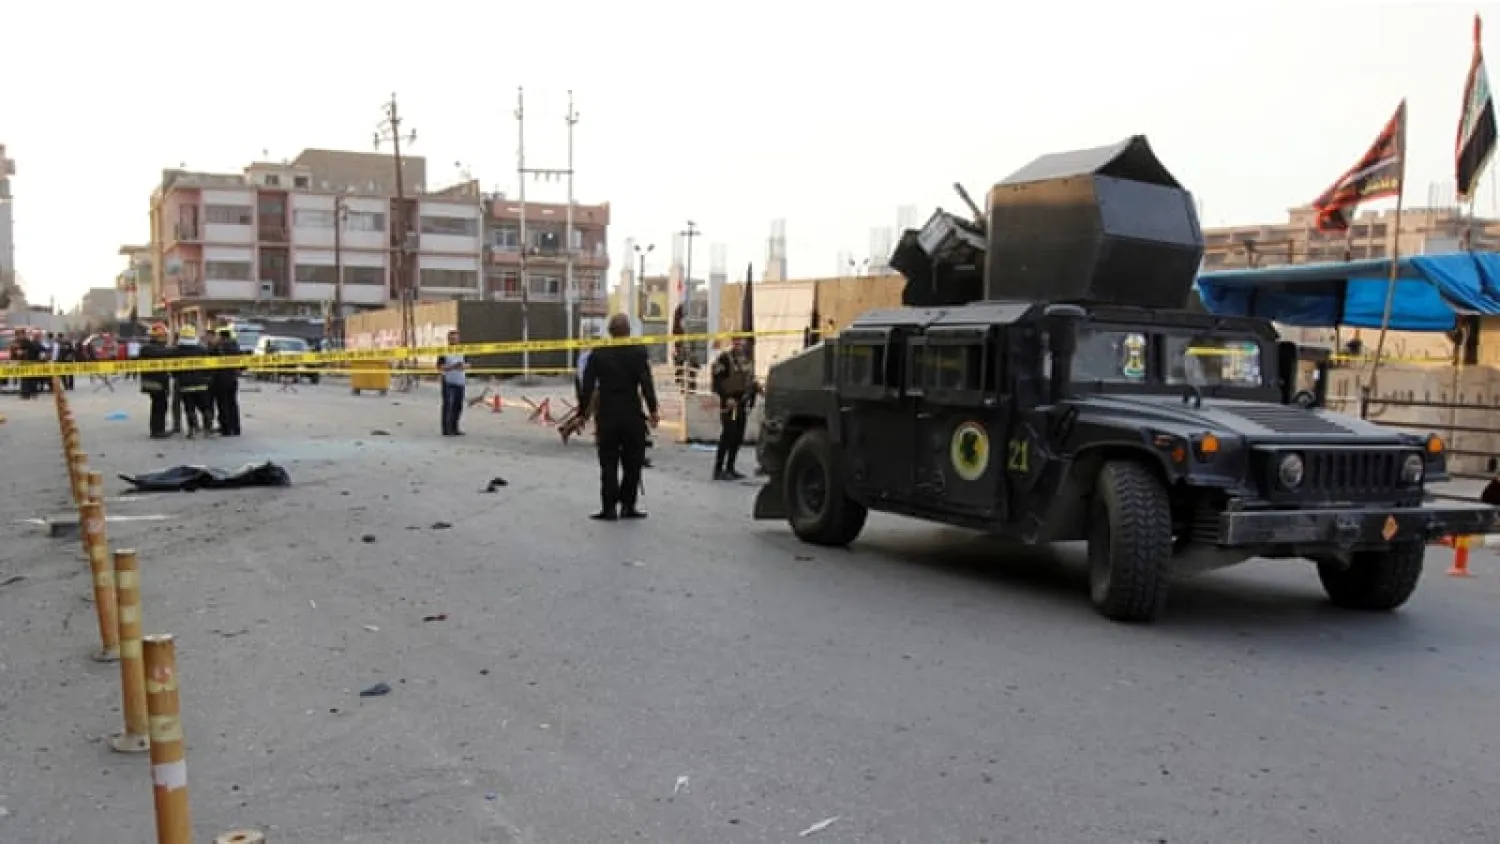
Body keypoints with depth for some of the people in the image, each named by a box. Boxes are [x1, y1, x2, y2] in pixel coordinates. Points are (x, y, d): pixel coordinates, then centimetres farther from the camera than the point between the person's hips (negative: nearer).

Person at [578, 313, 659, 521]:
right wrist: (653, 410, -6)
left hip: (607, 417, 1)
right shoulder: (639, 353, -5)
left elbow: (587, 386, -1)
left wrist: (582, 411, 6)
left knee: (609, 464, 7)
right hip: (632, 416, -1)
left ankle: (609, 508, 5)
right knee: (632, 463, 10)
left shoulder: (598, 354, 0)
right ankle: (627, 506, 11)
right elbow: (646, 384, -10)